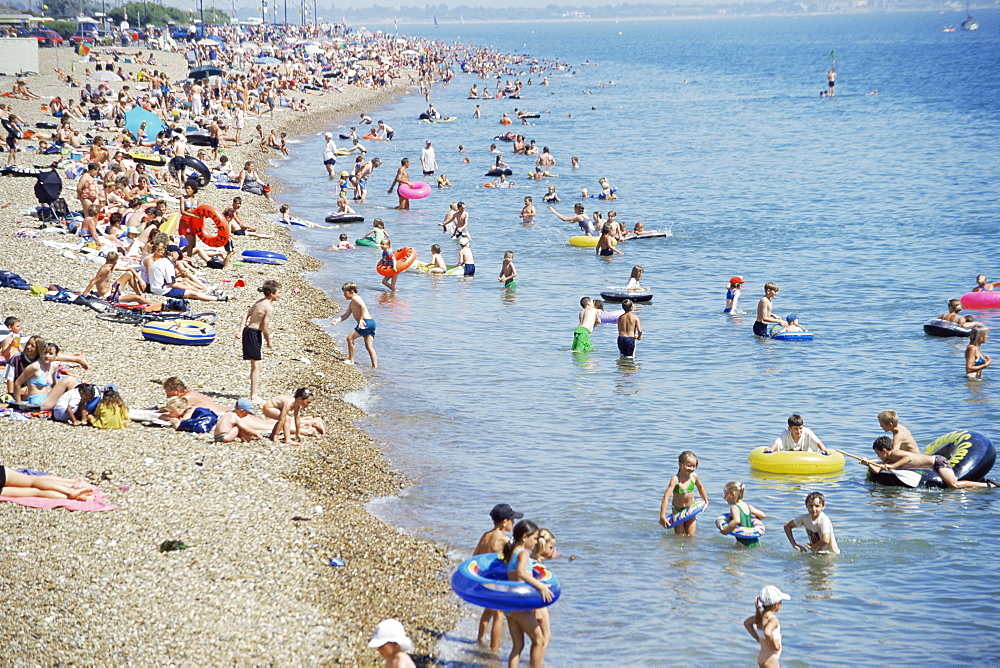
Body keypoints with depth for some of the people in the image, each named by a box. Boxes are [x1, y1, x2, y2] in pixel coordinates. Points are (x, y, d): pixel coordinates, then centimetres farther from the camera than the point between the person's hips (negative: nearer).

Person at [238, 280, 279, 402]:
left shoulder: (260, 301, 10)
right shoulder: (269, 308, -17)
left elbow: (246, 315, 10)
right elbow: (265, 328, -18)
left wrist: (241, 331, 6)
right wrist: (269, 342, -4)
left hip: (248, 331, 10)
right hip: (254, 334, -10)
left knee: (254, 365, 18)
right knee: (256, 365, -6)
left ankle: (254, 393, 27)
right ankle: (254, 396, -5)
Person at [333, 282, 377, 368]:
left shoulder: (355, 298, -3)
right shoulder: (352, 303, 27)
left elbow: (363, 306, -21)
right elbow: (346, 315, 25)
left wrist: (361, 319, -20)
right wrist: (337, 320, 10)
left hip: (367, 322, -10)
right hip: (371, 323, 10)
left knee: (350, 338, -4)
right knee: (369, 347, 9)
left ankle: (351, 360, 2)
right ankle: (375, 366, 6)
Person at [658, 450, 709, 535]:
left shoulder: (694, 476, -11)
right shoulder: (675, 479, -26)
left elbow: (700, 487, 13)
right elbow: (666, 497, -30)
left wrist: (706, 501, 23)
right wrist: (662, 516, -33)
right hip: (677, 510, -3)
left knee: (691, 535, 3)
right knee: (681, 536, -1)